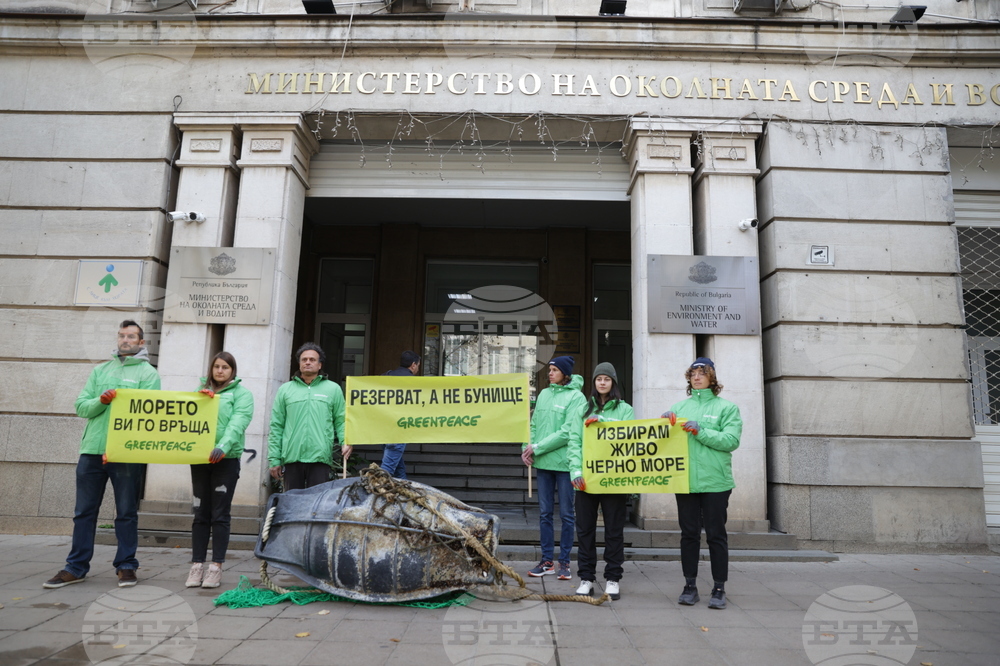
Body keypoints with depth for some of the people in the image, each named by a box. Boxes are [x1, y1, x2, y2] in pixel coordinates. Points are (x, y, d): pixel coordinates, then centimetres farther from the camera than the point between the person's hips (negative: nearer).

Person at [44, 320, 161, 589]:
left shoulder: (148, 373, 1)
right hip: (91, 450, 4)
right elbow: (81, 406, 9)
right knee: (84, 511, 10)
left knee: (127, 513, 4)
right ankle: (76, 567, 20)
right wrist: (101, 400, -14)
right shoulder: (100, 371, 15)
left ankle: (126, 566, 14)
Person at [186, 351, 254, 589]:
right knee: (201, 513, 8)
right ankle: (197, 565, 14)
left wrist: (223, 446, -28)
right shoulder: (200, 391, 17)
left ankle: (216, 567, 6)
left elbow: (238, 422, -13)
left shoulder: (241, 393, 1)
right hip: (199, 457, 4)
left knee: (220, 514, 0)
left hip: (226, 459, -4)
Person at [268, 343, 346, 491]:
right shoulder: (285, 389, 11)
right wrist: (274, 459, 4)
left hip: (320, 457, -1)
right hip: (292, 457, 2)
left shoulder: (333, 389, 9)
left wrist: (345, 442, -12)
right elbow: (276, 426, 9)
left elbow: (340, 421, 7)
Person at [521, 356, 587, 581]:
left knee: (566, 514, 5)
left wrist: (537, 447, -13)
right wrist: (527, 447, -4)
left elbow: (569, 433, -14)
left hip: (564, 463, -5)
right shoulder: (544, 394, 11)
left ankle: (564, 562, 16)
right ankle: (547, 560, 20)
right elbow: (534, 424, 13)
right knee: (544, 513, 10)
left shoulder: (576, 397, -7)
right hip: (543, 462, 5)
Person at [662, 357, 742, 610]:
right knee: (689, 534, 8)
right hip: (685, 481, 3)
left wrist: (700, 431, -17)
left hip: (715, 481, -2)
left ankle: (719, 589, 15)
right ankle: (690, 586, 19)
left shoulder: (726, 407, 3)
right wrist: (666, 423, -9)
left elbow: (731, 440, -8)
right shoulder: (679, 407, 12)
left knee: (716, 535, 4)